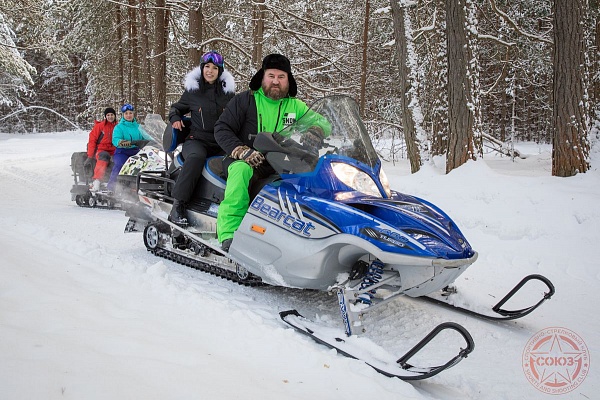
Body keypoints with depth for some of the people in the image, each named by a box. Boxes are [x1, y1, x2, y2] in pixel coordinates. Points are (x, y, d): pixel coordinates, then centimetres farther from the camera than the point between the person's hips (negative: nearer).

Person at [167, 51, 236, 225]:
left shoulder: (227, 91, 14)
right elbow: (177, 108, 26)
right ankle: (178, 206, -38)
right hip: (197, 140, -2)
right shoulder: (192, 90, 10)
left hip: (222, 144, 3)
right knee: (196, 156, -37)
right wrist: (175, 118, 4)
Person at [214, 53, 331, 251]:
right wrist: (242, 151, -17)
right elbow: (221, 129, 0)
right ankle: (228, 235, -42)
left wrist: (317, 131, -15)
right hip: (246, 161, -3)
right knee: (241, 170, -38)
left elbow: (323, 123, 11)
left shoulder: (296, 106, 14)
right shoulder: (245, 100, 4)